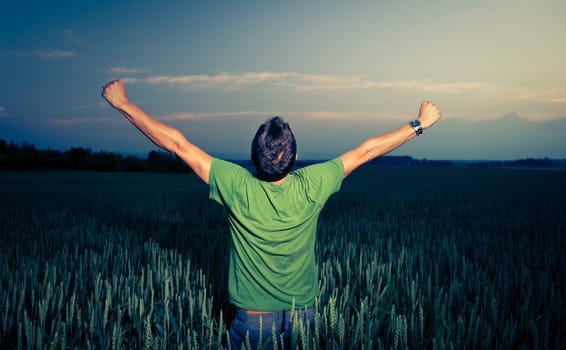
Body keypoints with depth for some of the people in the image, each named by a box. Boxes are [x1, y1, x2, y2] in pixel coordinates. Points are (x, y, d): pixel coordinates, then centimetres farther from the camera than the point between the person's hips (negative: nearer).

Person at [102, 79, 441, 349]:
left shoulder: (237, 186, -24)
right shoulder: (311, 186, -19)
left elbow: (177, 143, -17)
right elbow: (366, 151, -8)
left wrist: (122, 102, -7)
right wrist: (419, 124, 6)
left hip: (251, 320, -1)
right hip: (301, 317, 2)